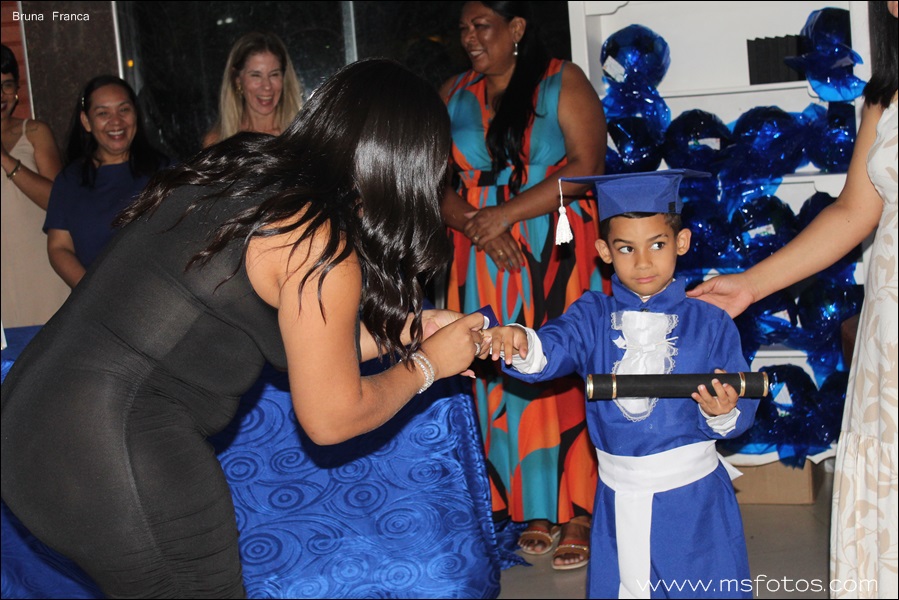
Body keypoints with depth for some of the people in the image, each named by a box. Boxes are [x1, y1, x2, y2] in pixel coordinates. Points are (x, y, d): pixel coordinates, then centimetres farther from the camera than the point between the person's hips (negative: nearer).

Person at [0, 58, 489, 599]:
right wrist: (426, 366, 8)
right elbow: (331, 419, -7)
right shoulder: (321, 243, -16)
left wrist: (400, 332, 20)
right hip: (115, 457, -9)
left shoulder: (238, 170, 8)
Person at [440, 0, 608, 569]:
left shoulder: (563, 82, 1)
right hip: (486, 265, 4)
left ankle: (581, 510, 3)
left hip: (557, 258, -4)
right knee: (504, 377, 2)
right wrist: (473, 223, -13)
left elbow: (585, 166, -11)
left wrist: (507, 214, -15)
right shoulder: (453, 96, 13)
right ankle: (537, 509, 12)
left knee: (565, 374, -5)